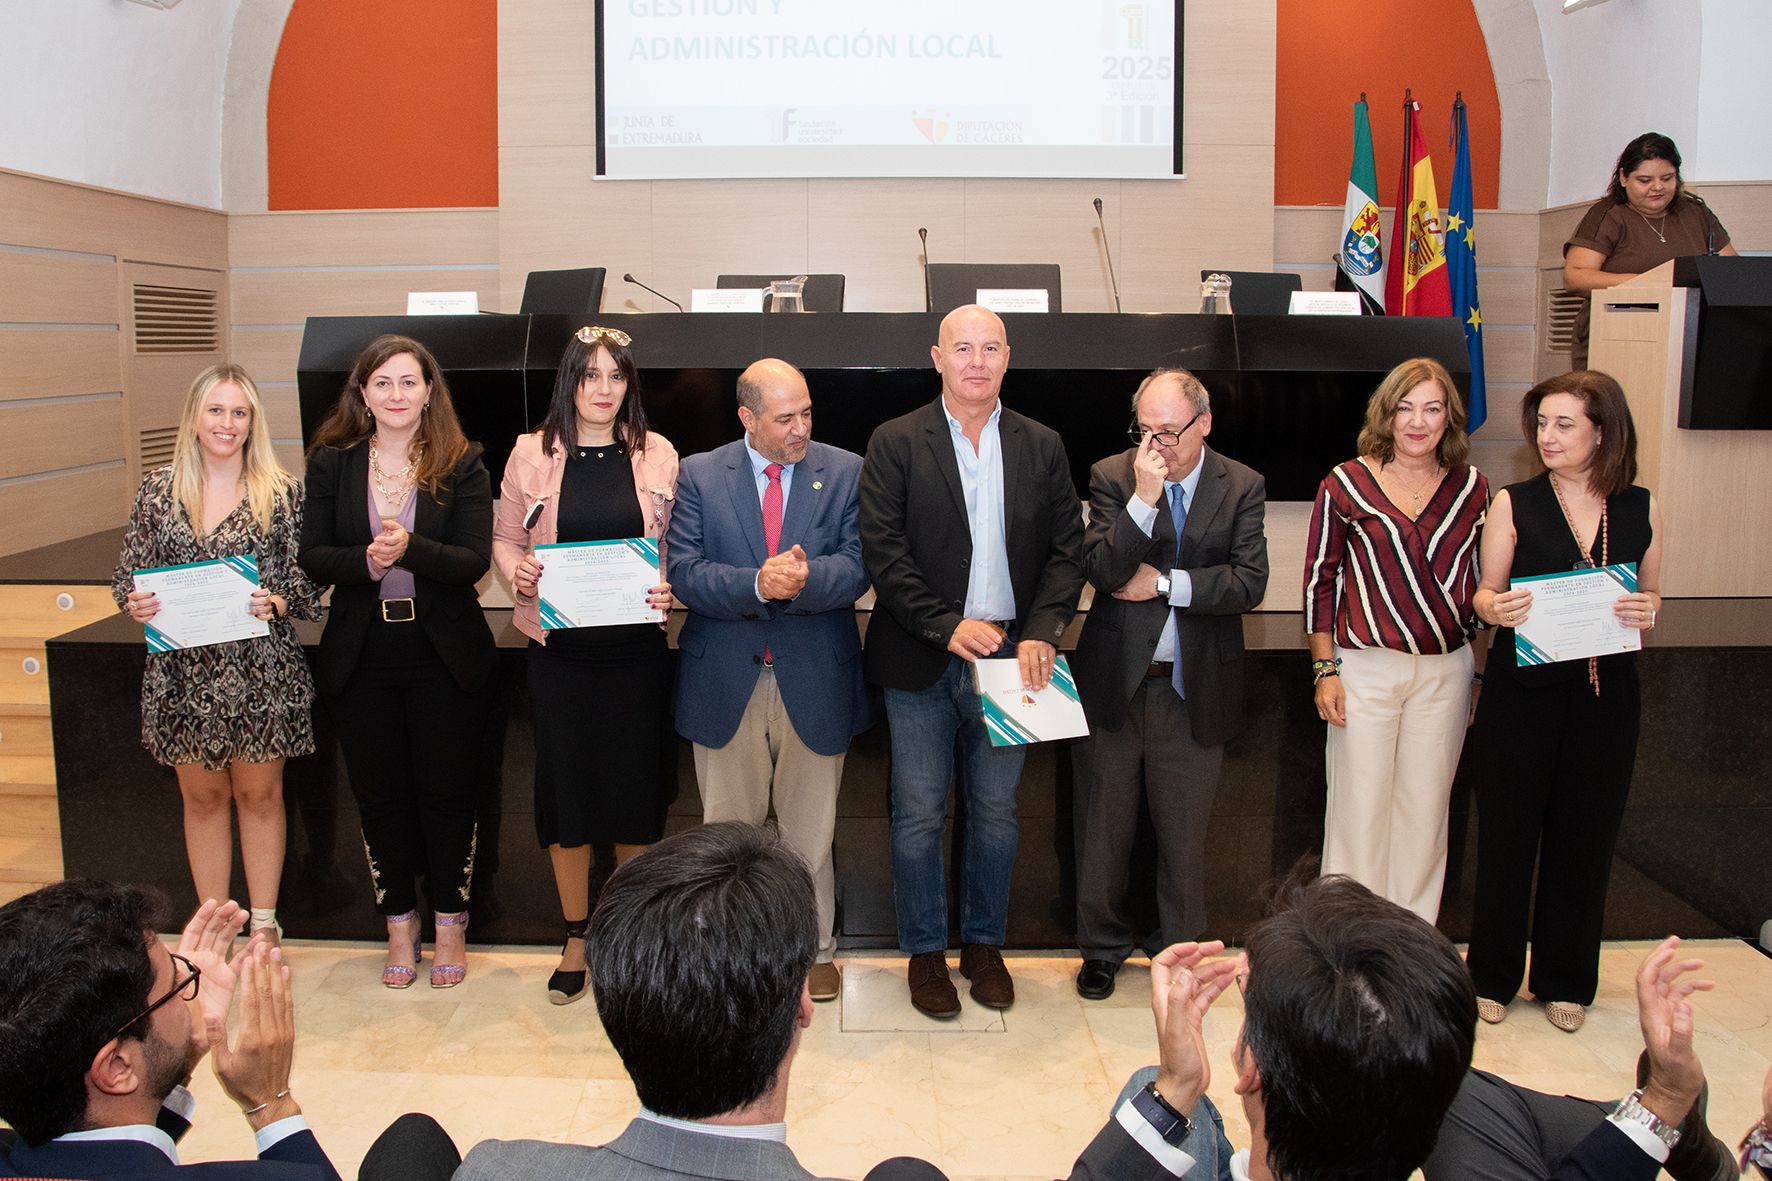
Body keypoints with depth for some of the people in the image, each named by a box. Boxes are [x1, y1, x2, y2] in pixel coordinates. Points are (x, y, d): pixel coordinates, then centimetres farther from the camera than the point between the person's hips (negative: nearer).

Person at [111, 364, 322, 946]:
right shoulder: (158, 490, 5)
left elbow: (309, 582, -3)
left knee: (259, 794, 10)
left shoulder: (281, 492, -3)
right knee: (202, 796, 12)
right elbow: (127, 573, 9)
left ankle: (263, 925, 23)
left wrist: (275, 601, -23)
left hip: (261, 669, -2)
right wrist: (134, 602, -13)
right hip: (182, 671, 2)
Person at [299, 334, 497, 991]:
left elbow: (474, 561, -12)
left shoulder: (461, 464, -3)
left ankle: (450, 923, 23)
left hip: (444, 654, -2)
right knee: (378, 794, 11)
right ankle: (399, 923, 27)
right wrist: (365, 560, -22)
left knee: (447, 790, 6)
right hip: (361, 657, 2)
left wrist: (410, 549, -29)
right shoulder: (331, 463, 3)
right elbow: (311, 555, -2)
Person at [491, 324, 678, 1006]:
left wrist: (669, 590, -12)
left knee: (635, 786, 7)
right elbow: (505, 539, 8)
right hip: (559, 648, 0)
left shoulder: (657, 455, 3)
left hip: (636, 647, 0)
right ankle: (576, 938, 24)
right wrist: (517, 572, -13)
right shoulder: (531, 454, 2)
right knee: (564, 789, 7)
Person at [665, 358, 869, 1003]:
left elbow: (855, 568, -9)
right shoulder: (699, 475, 1)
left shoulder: (845, 472, 1)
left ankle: (816, 948, 30)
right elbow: (684, 573, -9)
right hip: (726, 680, 0)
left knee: (811, 832, 12)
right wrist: (757, 585, -25)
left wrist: (802, 580, -29)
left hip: (813, 680, 0)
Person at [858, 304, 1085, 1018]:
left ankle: (983, 944, 30)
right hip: (921, 663, -2)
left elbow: (1066, 551, 4)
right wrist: (948, 626, -17)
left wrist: (1041, 633, -10)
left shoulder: (1042, 448, 7)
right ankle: (925, 952, 22)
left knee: (996, 815, 12)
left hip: (1010, 658, 3)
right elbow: (883, 552, -9)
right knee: (919, 817, 6)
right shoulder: (895, 444, -2)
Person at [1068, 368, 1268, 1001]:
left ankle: (1180, 949, 32)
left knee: (1184, 835, 13)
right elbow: (1103, 571, -15)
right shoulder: (1112, 476, -4)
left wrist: (1163, 582, -14)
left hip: (1196, 691, 0)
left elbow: (1249, 582, -10)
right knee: (1103, 829, 12)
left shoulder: (1242, 487, -1)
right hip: (1113, 683, 0)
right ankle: (1103, 948, 31)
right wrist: (1144, 498, -23)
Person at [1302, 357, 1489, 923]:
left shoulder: (1472, 489, 6)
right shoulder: (1346, 485, -2)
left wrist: (1479, 670, 12)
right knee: (1359, 808, 2)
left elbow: (1479, 584, 14)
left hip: (1447, 670, 3)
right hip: (1365, 669, -3)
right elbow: (1320, 578, 0)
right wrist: (1325, 670, -3)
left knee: (1425, 810, 9)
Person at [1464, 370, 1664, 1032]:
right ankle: (1492, 974, 23)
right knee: (1508, 828, 6)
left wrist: (1646, 610, -10)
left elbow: (1652, 598, 12)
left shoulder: (1640, 509, 4)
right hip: (1523, 688, -2)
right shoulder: (1513, 504, -3)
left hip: (1607, 690, 2)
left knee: (1585, 833, 10)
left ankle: (1564, 979, 27)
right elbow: (1486, 593, 1)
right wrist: (1496, 607, -21)